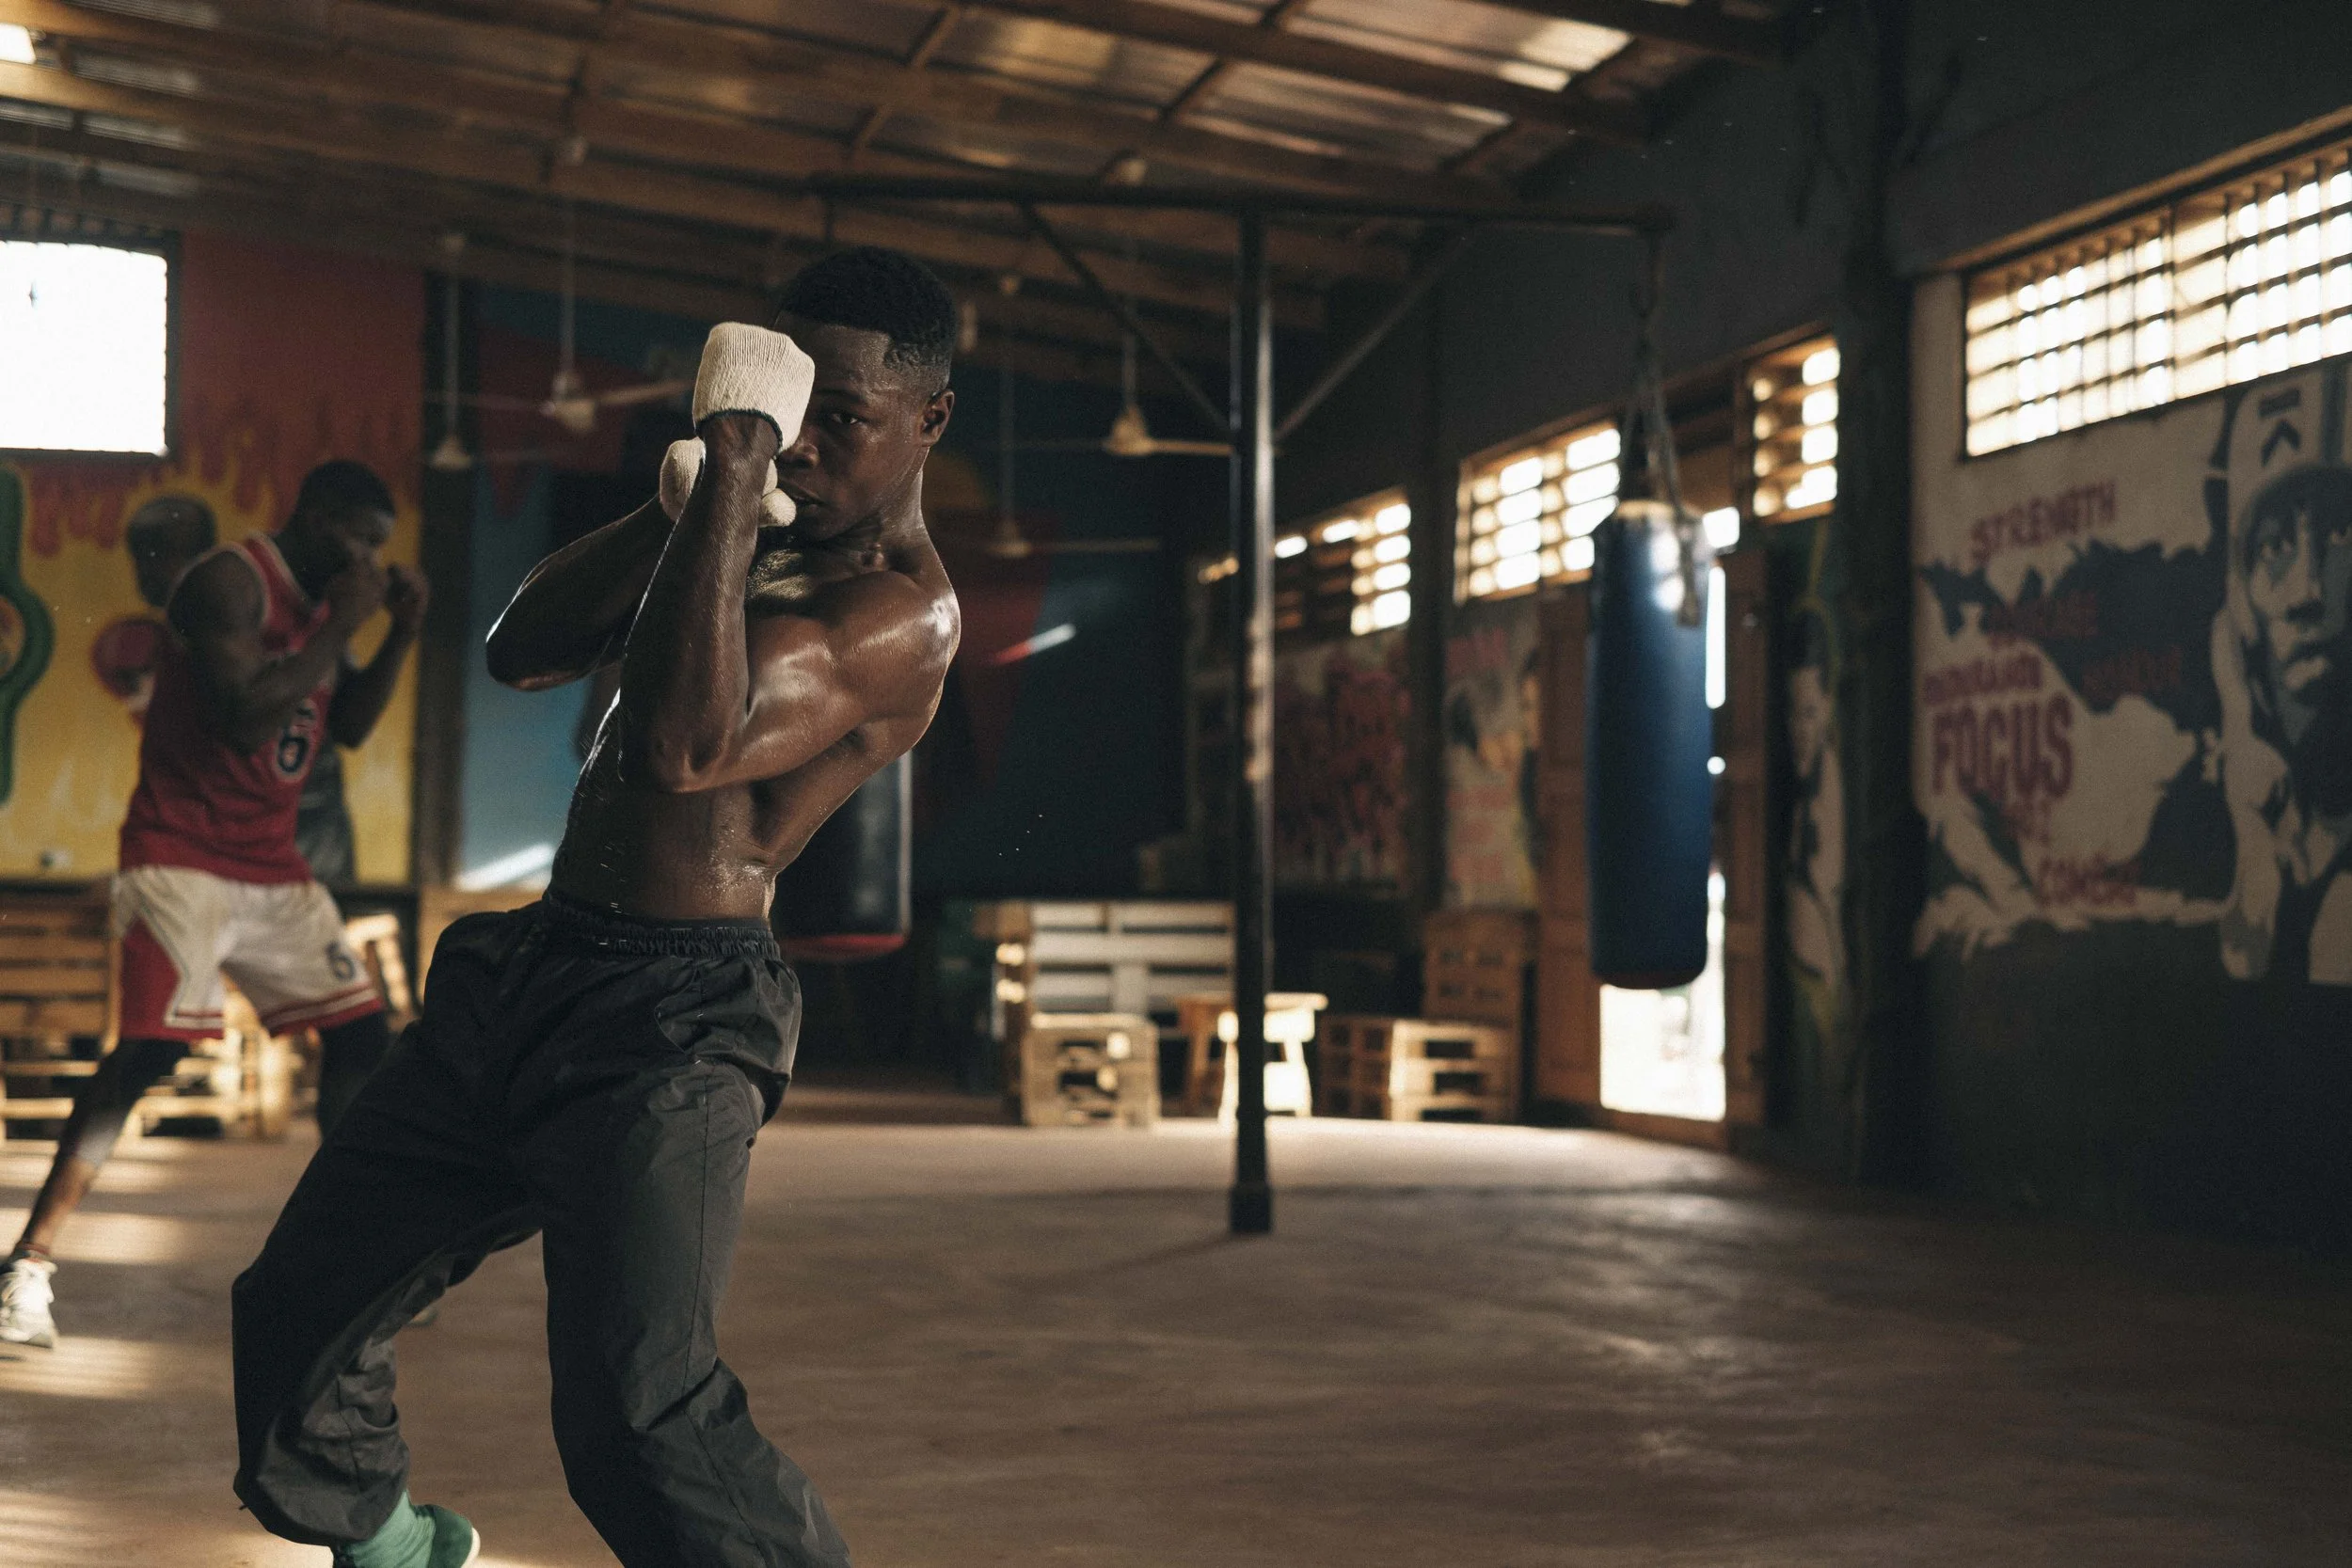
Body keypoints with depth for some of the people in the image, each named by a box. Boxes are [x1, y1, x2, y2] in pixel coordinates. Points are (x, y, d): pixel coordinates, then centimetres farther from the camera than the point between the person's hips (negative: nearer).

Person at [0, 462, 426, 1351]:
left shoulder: (319, 598, 12)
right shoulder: (229, 580, -14)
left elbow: (349, 727, 19)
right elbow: (247, 712, -25)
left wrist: (399, 635, 6)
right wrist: (343, 624, -20)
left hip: (273, 868, 9)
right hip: (182, 856, -8)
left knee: (361, 1036, 5)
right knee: (149, 1049, -19)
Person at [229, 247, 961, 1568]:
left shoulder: (905, 610, -13)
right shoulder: (757, 538, 14)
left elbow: (688, 744, -29)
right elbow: (523, 653, 11)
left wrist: (735, 468, -26)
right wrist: (678, 509, -4)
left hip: (671, 1022, -9)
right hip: (532, 969, 9)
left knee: (641, 1418, -25)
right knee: (297, 1309, 20)